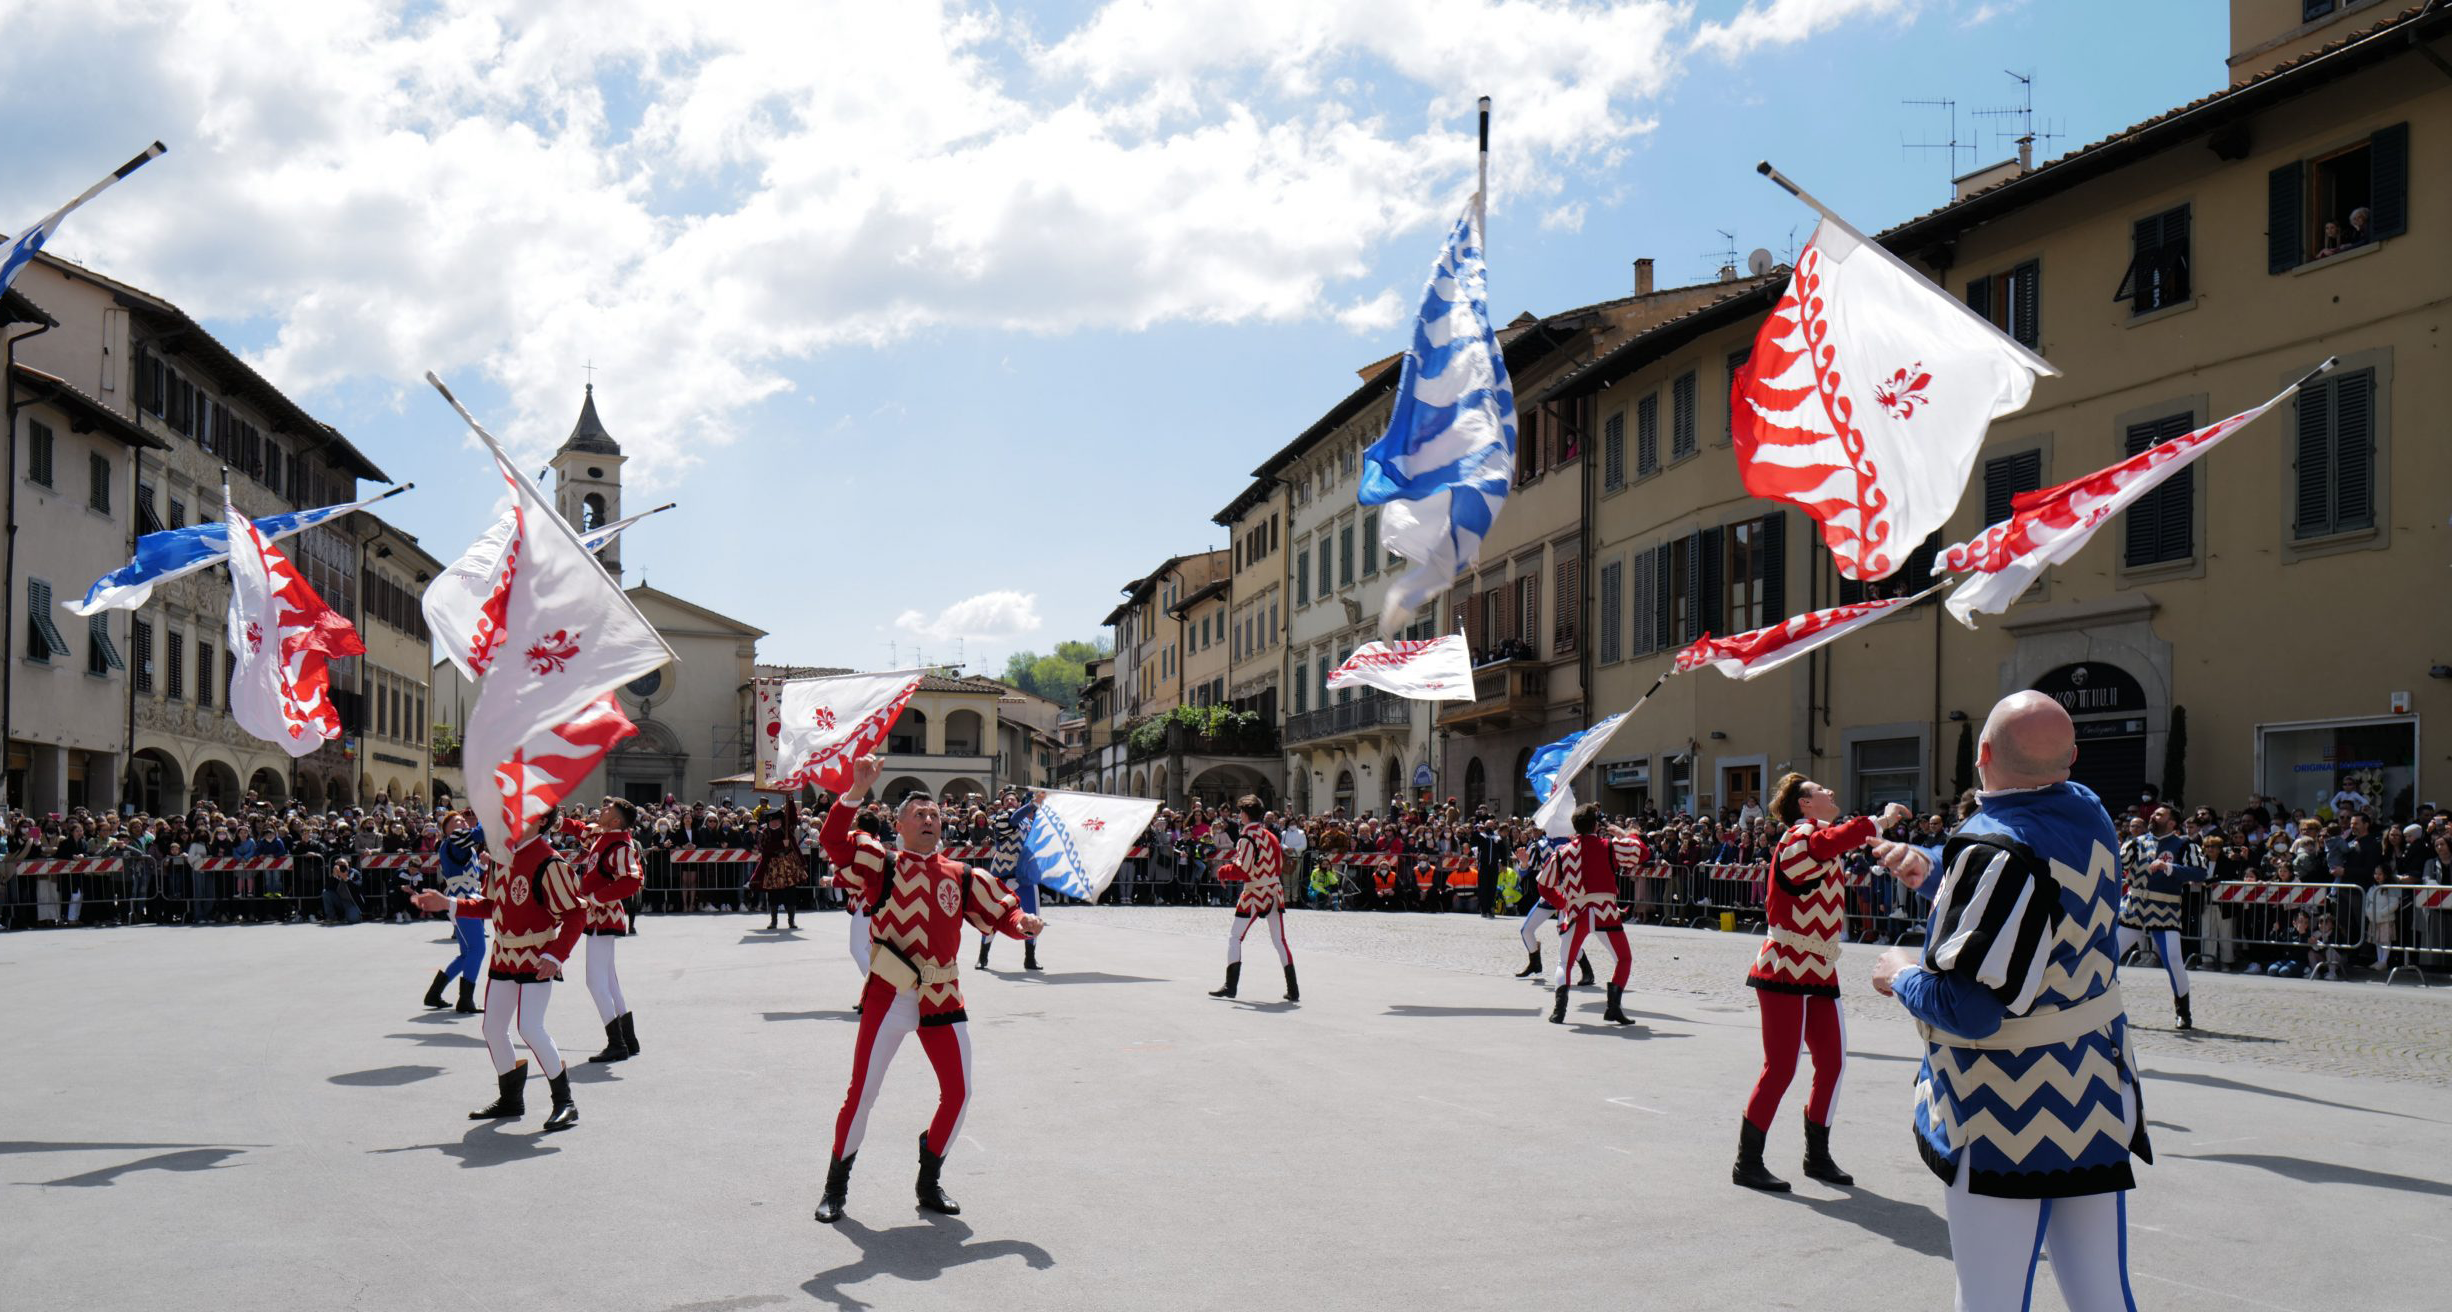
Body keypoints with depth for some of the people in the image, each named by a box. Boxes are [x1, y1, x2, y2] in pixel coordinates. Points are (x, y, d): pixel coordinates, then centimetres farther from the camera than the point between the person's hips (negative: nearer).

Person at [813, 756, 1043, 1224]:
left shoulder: (961, 875, 8)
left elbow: (1000, 913, 9)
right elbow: (833, 838, -14)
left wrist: (1023, 922, -14)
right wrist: (857, 791, -26)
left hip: (943, 997, 3)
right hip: (888, 996, -3)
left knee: (957, 1091, 4)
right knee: (861, 1092, 0)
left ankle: (930, 1182, 23)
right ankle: (836, 1187, 17)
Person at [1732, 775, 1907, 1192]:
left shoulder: (1818, 837, 17)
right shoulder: (1799, 838, -15)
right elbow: (1834, 841, -34)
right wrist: (1882, 820, -26)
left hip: (1818, 973, 10)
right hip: (1784, 972, -10)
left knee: (1832, 1061, 10)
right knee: (1780, 1067, -7)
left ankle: (1817, 1156, 23)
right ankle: (1747, 1163, 2)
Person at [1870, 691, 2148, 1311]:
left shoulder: (1992, 852, -24)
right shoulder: (2089, 813, 2)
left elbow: (1969, 1010, -25)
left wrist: (1903, 975, -7)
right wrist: (1934, 875, 19)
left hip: (2007, 1119, -8)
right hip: (2095, 1097, 8)